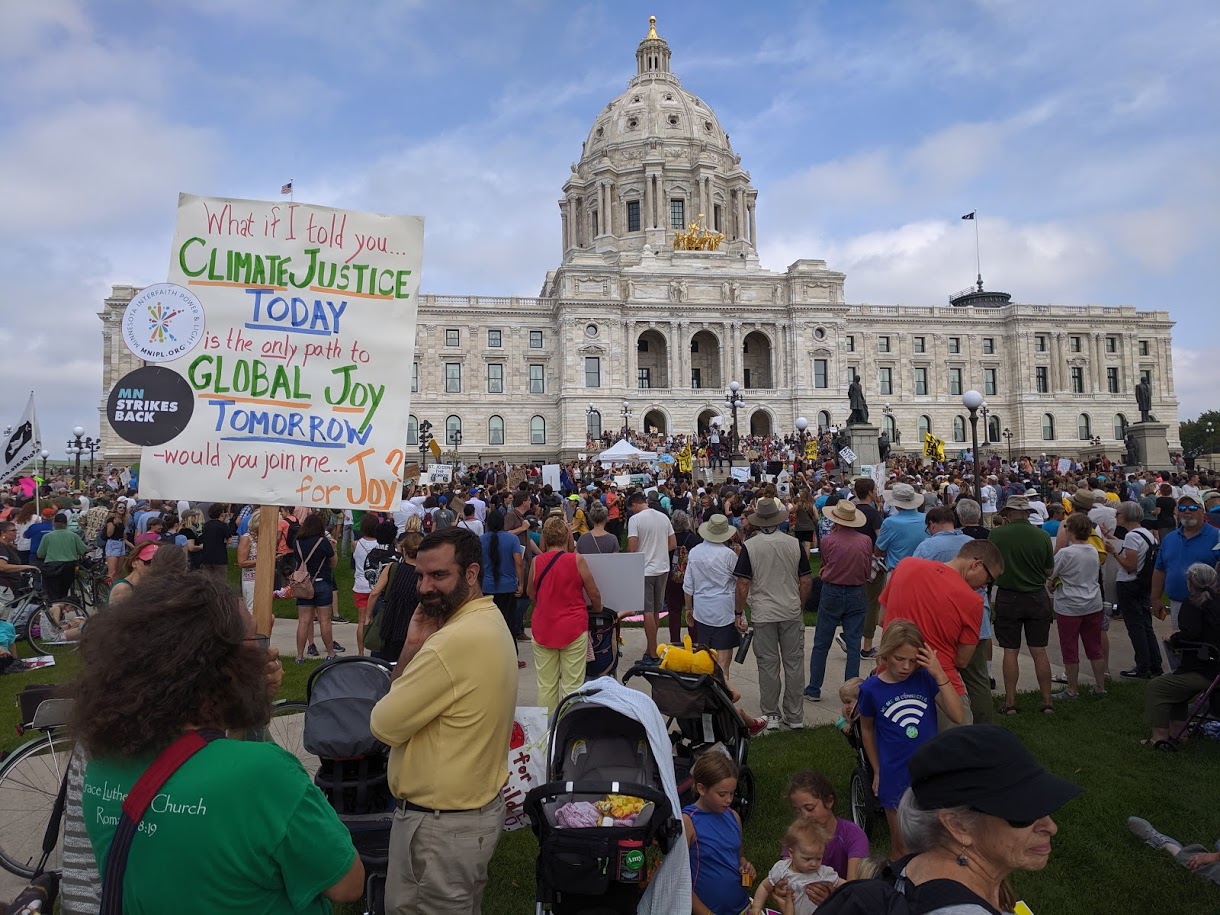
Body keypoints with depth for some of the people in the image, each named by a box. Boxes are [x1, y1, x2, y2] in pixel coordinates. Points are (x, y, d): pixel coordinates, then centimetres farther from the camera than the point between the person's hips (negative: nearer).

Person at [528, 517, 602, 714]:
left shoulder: (537, 562, -2)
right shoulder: (577, 560, -9)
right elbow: (594, 594, -2)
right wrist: (597, 609, 17)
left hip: (543, 629, 3)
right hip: (573, 628, -3)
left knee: (546, 685, 11)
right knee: (572, 685, 5)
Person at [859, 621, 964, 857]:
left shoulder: (926, 678, -7)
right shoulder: (871, 688, -10)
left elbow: (958, 717, -14)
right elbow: (867, 729, 5)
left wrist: (939, 675, -21)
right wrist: (877, 771, 10)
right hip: (895, 777, -1)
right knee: (901, 848, 15)